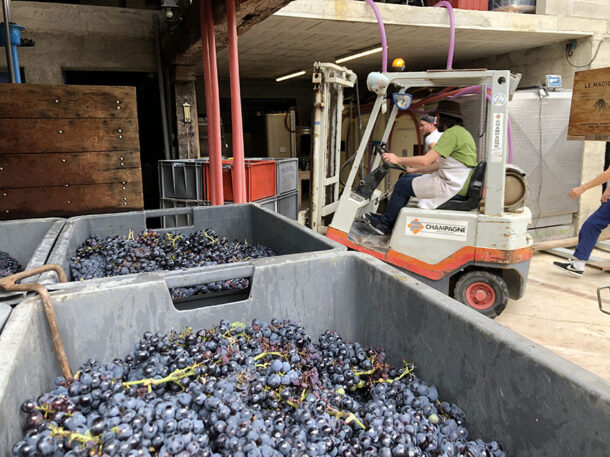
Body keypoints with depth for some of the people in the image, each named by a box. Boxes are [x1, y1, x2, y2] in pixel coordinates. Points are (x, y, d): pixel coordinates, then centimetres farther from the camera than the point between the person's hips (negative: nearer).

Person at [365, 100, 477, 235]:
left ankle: (385, 224, 12)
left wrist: (398, 159, -12)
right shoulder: (460, 132, 17)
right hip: (455, 183, 10)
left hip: (451, 187, -10)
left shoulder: (452, 133, -17)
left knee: (402, 185, -3)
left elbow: (425, 160, -24)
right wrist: (415, 170, 21)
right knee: (407, 178, 15)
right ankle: (387, 217, 21)